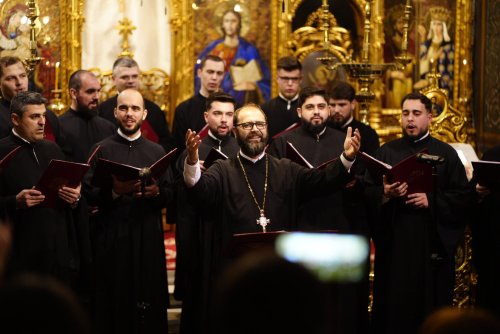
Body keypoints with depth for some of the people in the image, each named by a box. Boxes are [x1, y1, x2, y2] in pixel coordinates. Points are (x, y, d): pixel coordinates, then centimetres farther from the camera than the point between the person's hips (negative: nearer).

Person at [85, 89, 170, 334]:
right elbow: (88, 194, -3)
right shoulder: (102, 150, 4)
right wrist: (114, 191, -19)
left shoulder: (157, 152, 11)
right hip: (112, 237, -2)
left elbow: (169, 195, 8)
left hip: (149, 236, 2)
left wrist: (156, 192, -13)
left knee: (150, 299, 0)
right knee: (115, 302, -2)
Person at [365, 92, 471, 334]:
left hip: (432, 244, -1)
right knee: (393, 306, 1)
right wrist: (385, 194, -16)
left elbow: (463, 197, -2)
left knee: (430, 307, 1)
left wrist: (430, 201, -15)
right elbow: (367, 194, 4)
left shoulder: (446, 153, 6)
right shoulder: (386, 152, 11)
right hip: (393, 242, 1)